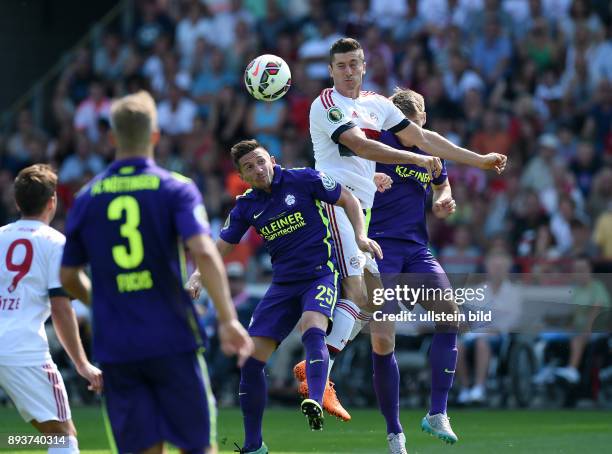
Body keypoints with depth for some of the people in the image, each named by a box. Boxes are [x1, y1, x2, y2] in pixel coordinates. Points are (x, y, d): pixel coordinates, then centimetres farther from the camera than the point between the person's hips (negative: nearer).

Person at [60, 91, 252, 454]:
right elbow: (203, 252, -19)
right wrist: (228, 319, -22)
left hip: (116, 348, 3)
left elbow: (69, 277, 13)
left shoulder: (87, 198, 7)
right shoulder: (176, 189, -3)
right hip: (172, 341, -3)